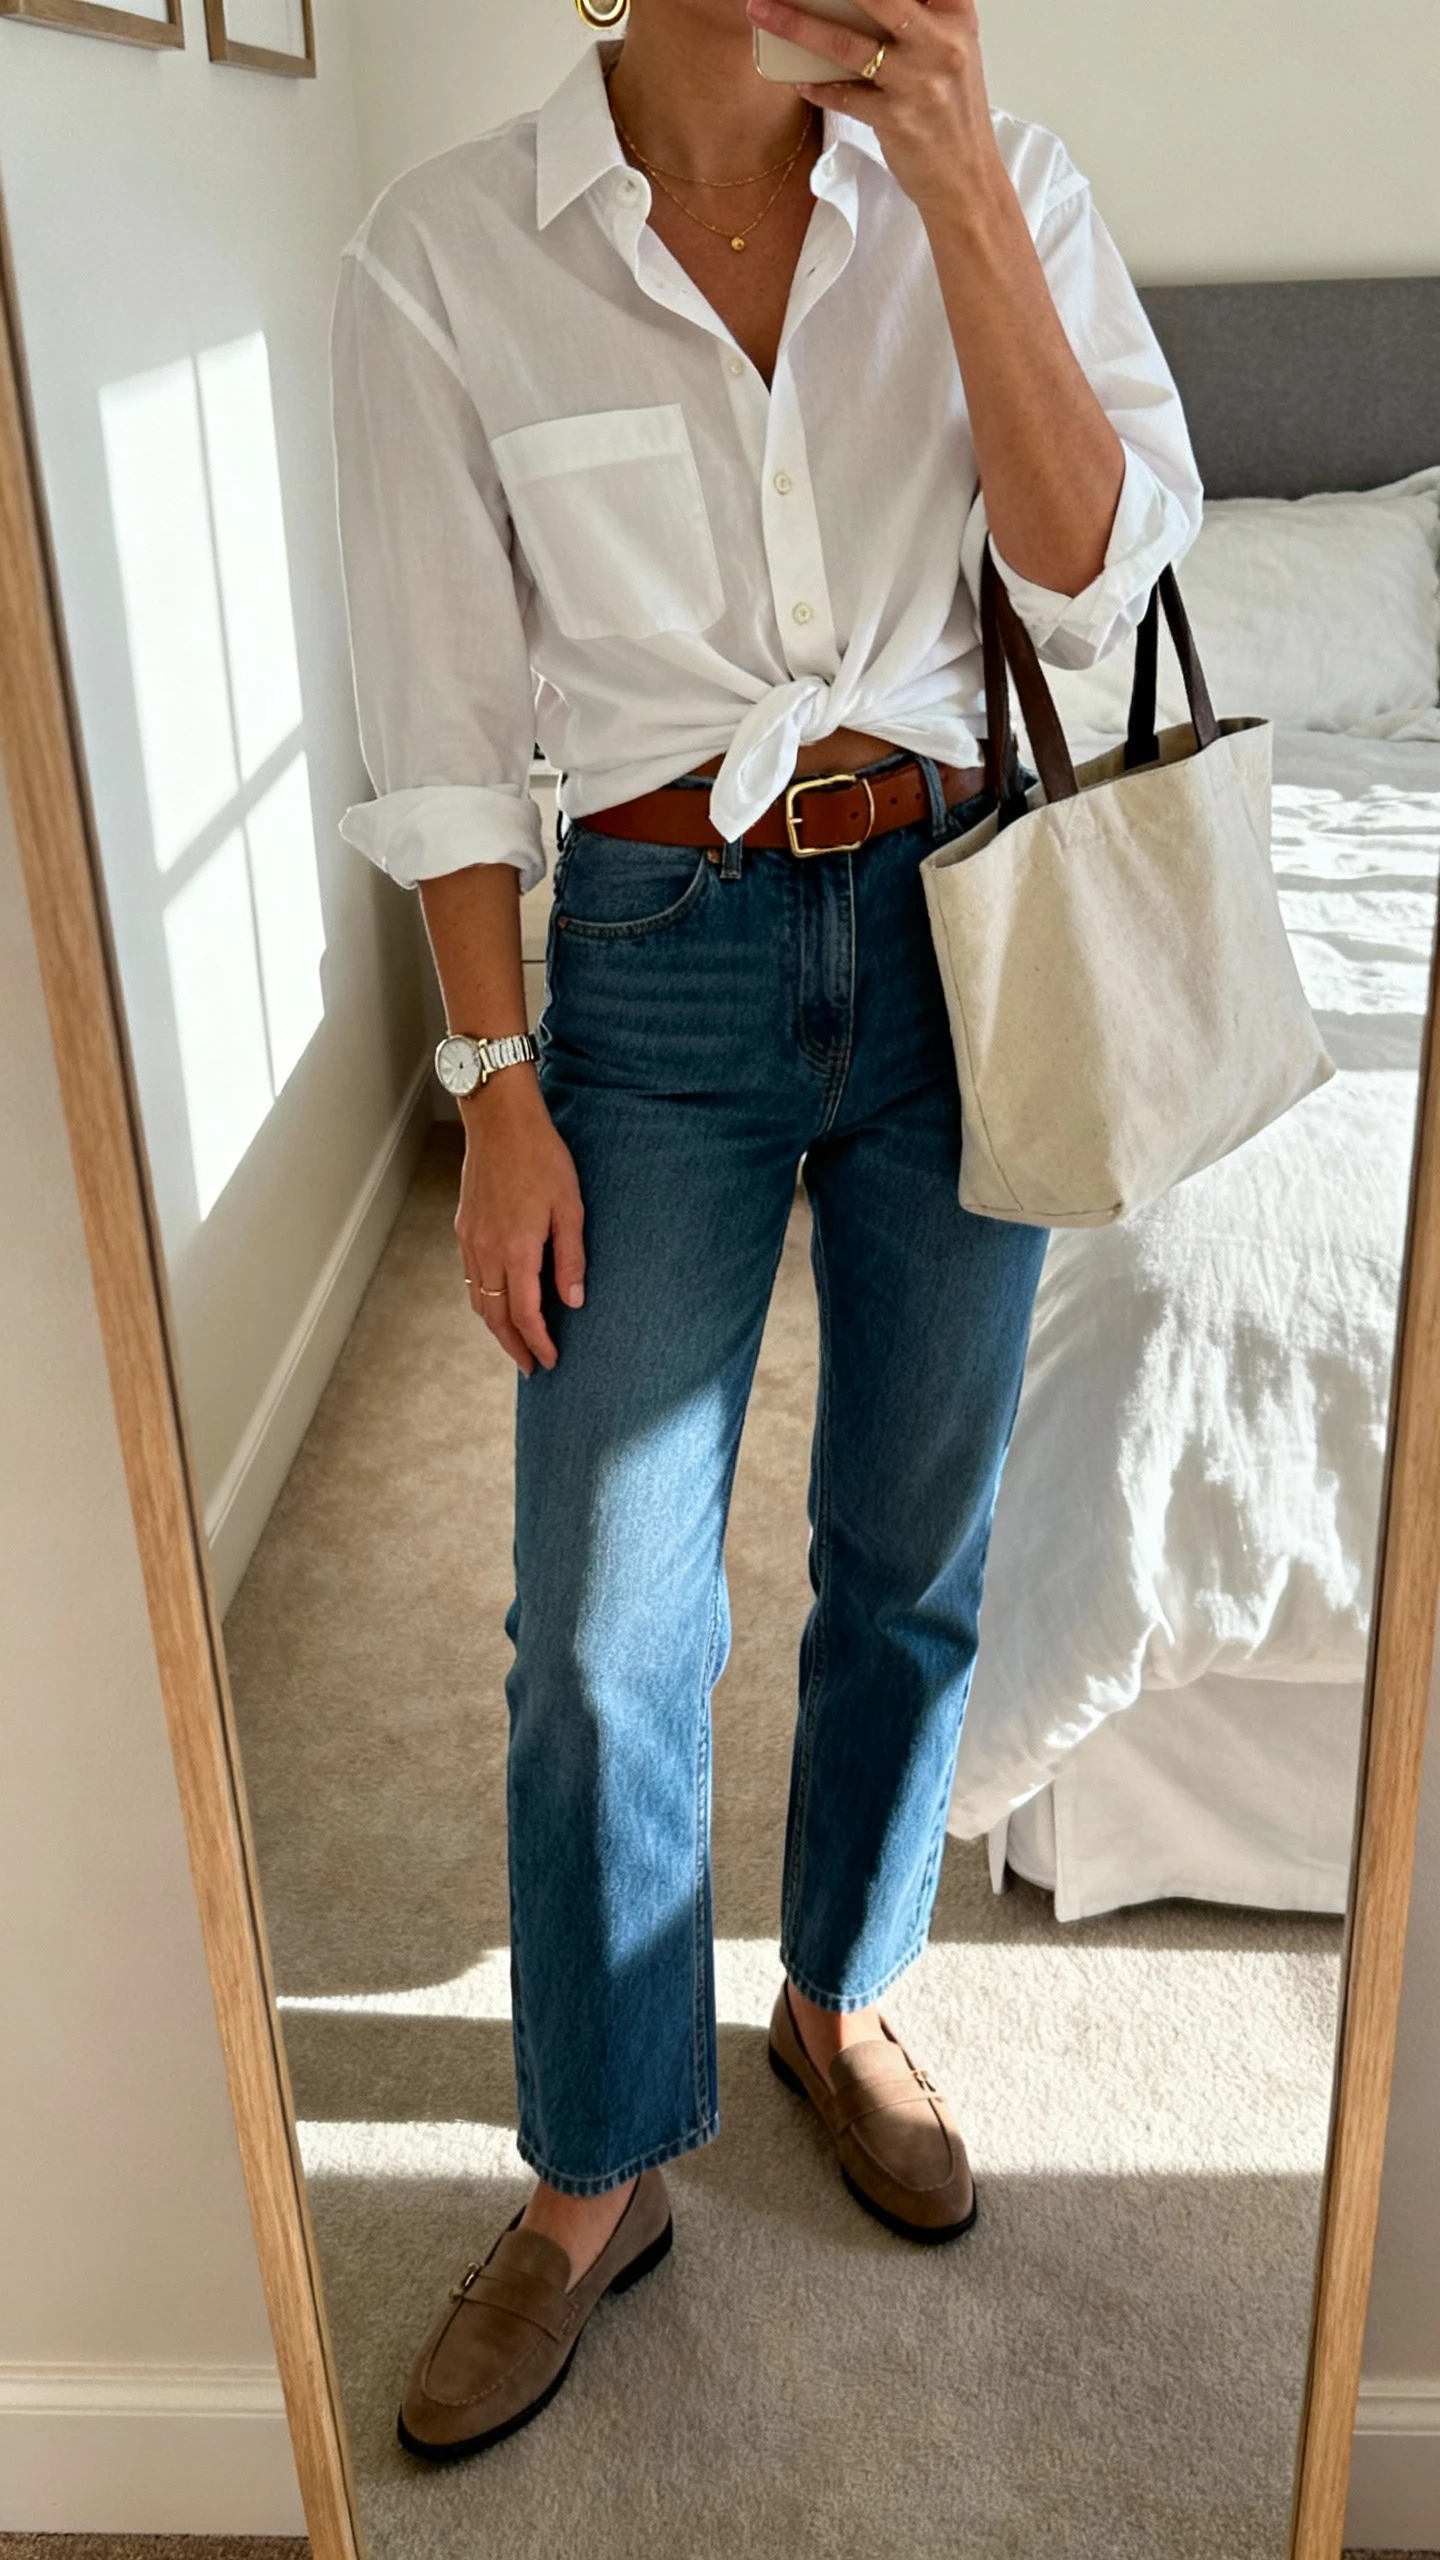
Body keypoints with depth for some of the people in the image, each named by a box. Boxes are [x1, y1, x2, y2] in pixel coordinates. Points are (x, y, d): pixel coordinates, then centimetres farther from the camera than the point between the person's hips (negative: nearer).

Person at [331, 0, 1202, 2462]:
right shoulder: (449, 253, -5)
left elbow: (1095, 576, -9)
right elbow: (447, 723, -4)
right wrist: (499, 1090, -7)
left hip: (956, 921, 2)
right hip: (660, 958, -1)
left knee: (910, 1559, 14)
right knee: (603, 1622, 3)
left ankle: (845, 1996, 40)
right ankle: (598, 2170, 25)